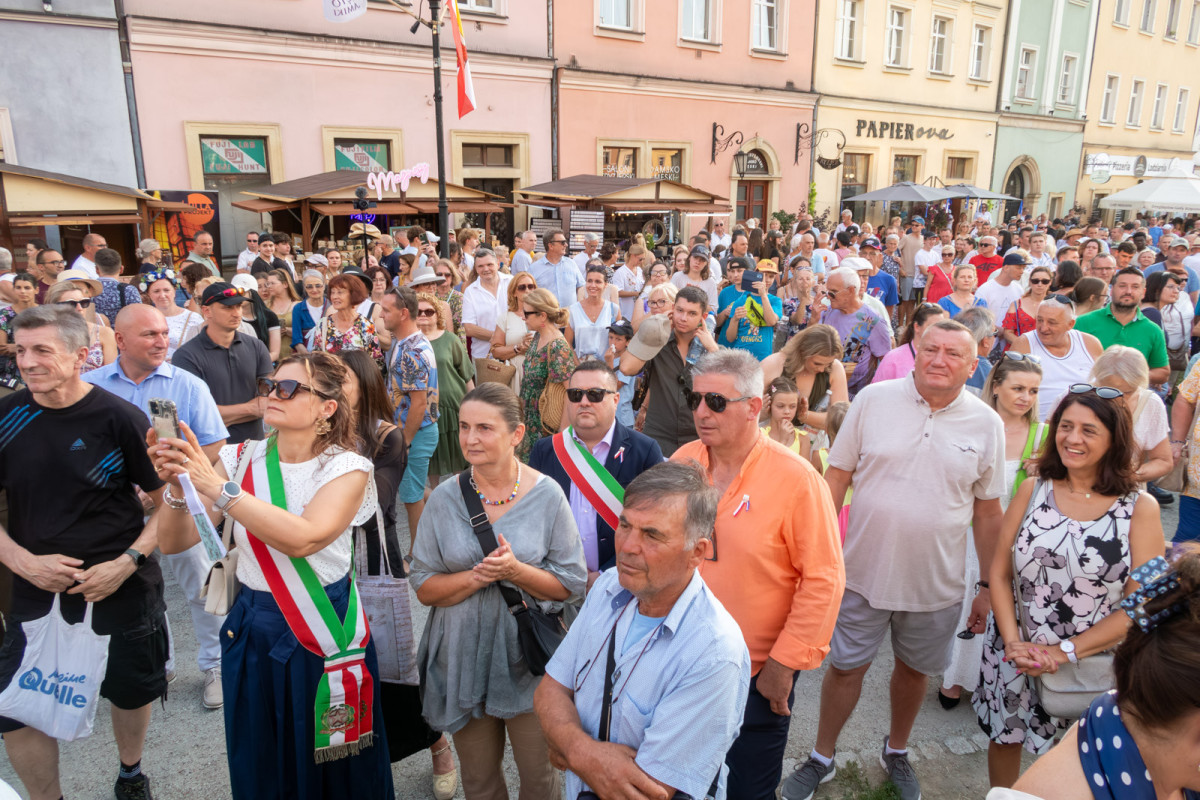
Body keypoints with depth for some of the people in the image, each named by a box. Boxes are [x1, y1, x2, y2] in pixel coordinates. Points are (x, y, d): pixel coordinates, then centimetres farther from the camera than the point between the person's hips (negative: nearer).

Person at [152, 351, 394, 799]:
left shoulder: (346, 468, -11)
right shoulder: (242, 459, -1)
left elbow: (302, 538, -29)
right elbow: (172, 542, -4)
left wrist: (216, 486, -32)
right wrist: (178, 487, -24)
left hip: (326, 637, -3)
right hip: (253, 633, 3)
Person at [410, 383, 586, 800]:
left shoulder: (547, 495, -9)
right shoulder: (444, 498, -5)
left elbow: (572, 583, -6)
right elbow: (424, 587, -3)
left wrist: (515, 571, -22)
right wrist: (478, 576, -20)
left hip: (528, 657, -1)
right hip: (463, 659, 2)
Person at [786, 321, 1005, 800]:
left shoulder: (986, 425, -4)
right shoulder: (874, 399, -8)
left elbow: (987, 512, 4)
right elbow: (837, 476, -3)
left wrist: (989, 587, 6)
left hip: (936, 582, 1)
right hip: (864, 570, -1)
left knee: (914, 669, 20)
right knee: (846, 666, 12)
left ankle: (896, 752, 46)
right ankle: (822, 758, 35)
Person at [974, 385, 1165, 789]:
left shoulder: (1140, 508, -8)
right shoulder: (1033, 491, -2)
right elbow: (999, 574, -2)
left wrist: (1066, 651, -17)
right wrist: (1013, 643, -13)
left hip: (1092, 663, -2)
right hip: (1014, 658, 2)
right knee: (1005, 739, 17)